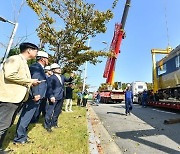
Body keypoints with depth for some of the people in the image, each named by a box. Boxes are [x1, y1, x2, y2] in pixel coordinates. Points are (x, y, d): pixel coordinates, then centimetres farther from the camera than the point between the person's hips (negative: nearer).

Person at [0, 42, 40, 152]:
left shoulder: (23, 62, 19)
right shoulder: (15, 59, -9)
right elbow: (9, 74, -25)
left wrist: (31, 84, 10)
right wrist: (29, 81, -17)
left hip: (17, 98, 10)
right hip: (10, 96, -10)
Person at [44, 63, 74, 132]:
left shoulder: (62, 76, 13)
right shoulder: (52, 77, -9)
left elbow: (68, 80, 23)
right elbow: (49, 88, -14)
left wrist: (71, 77, 1)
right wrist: (51, 96, -24)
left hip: (61, 97, 8)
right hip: (54, 97, -7)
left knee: (57, 111, 17)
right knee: (50, 111, 0)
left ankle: (54, 123, 32)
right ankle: (47, 125, 13)